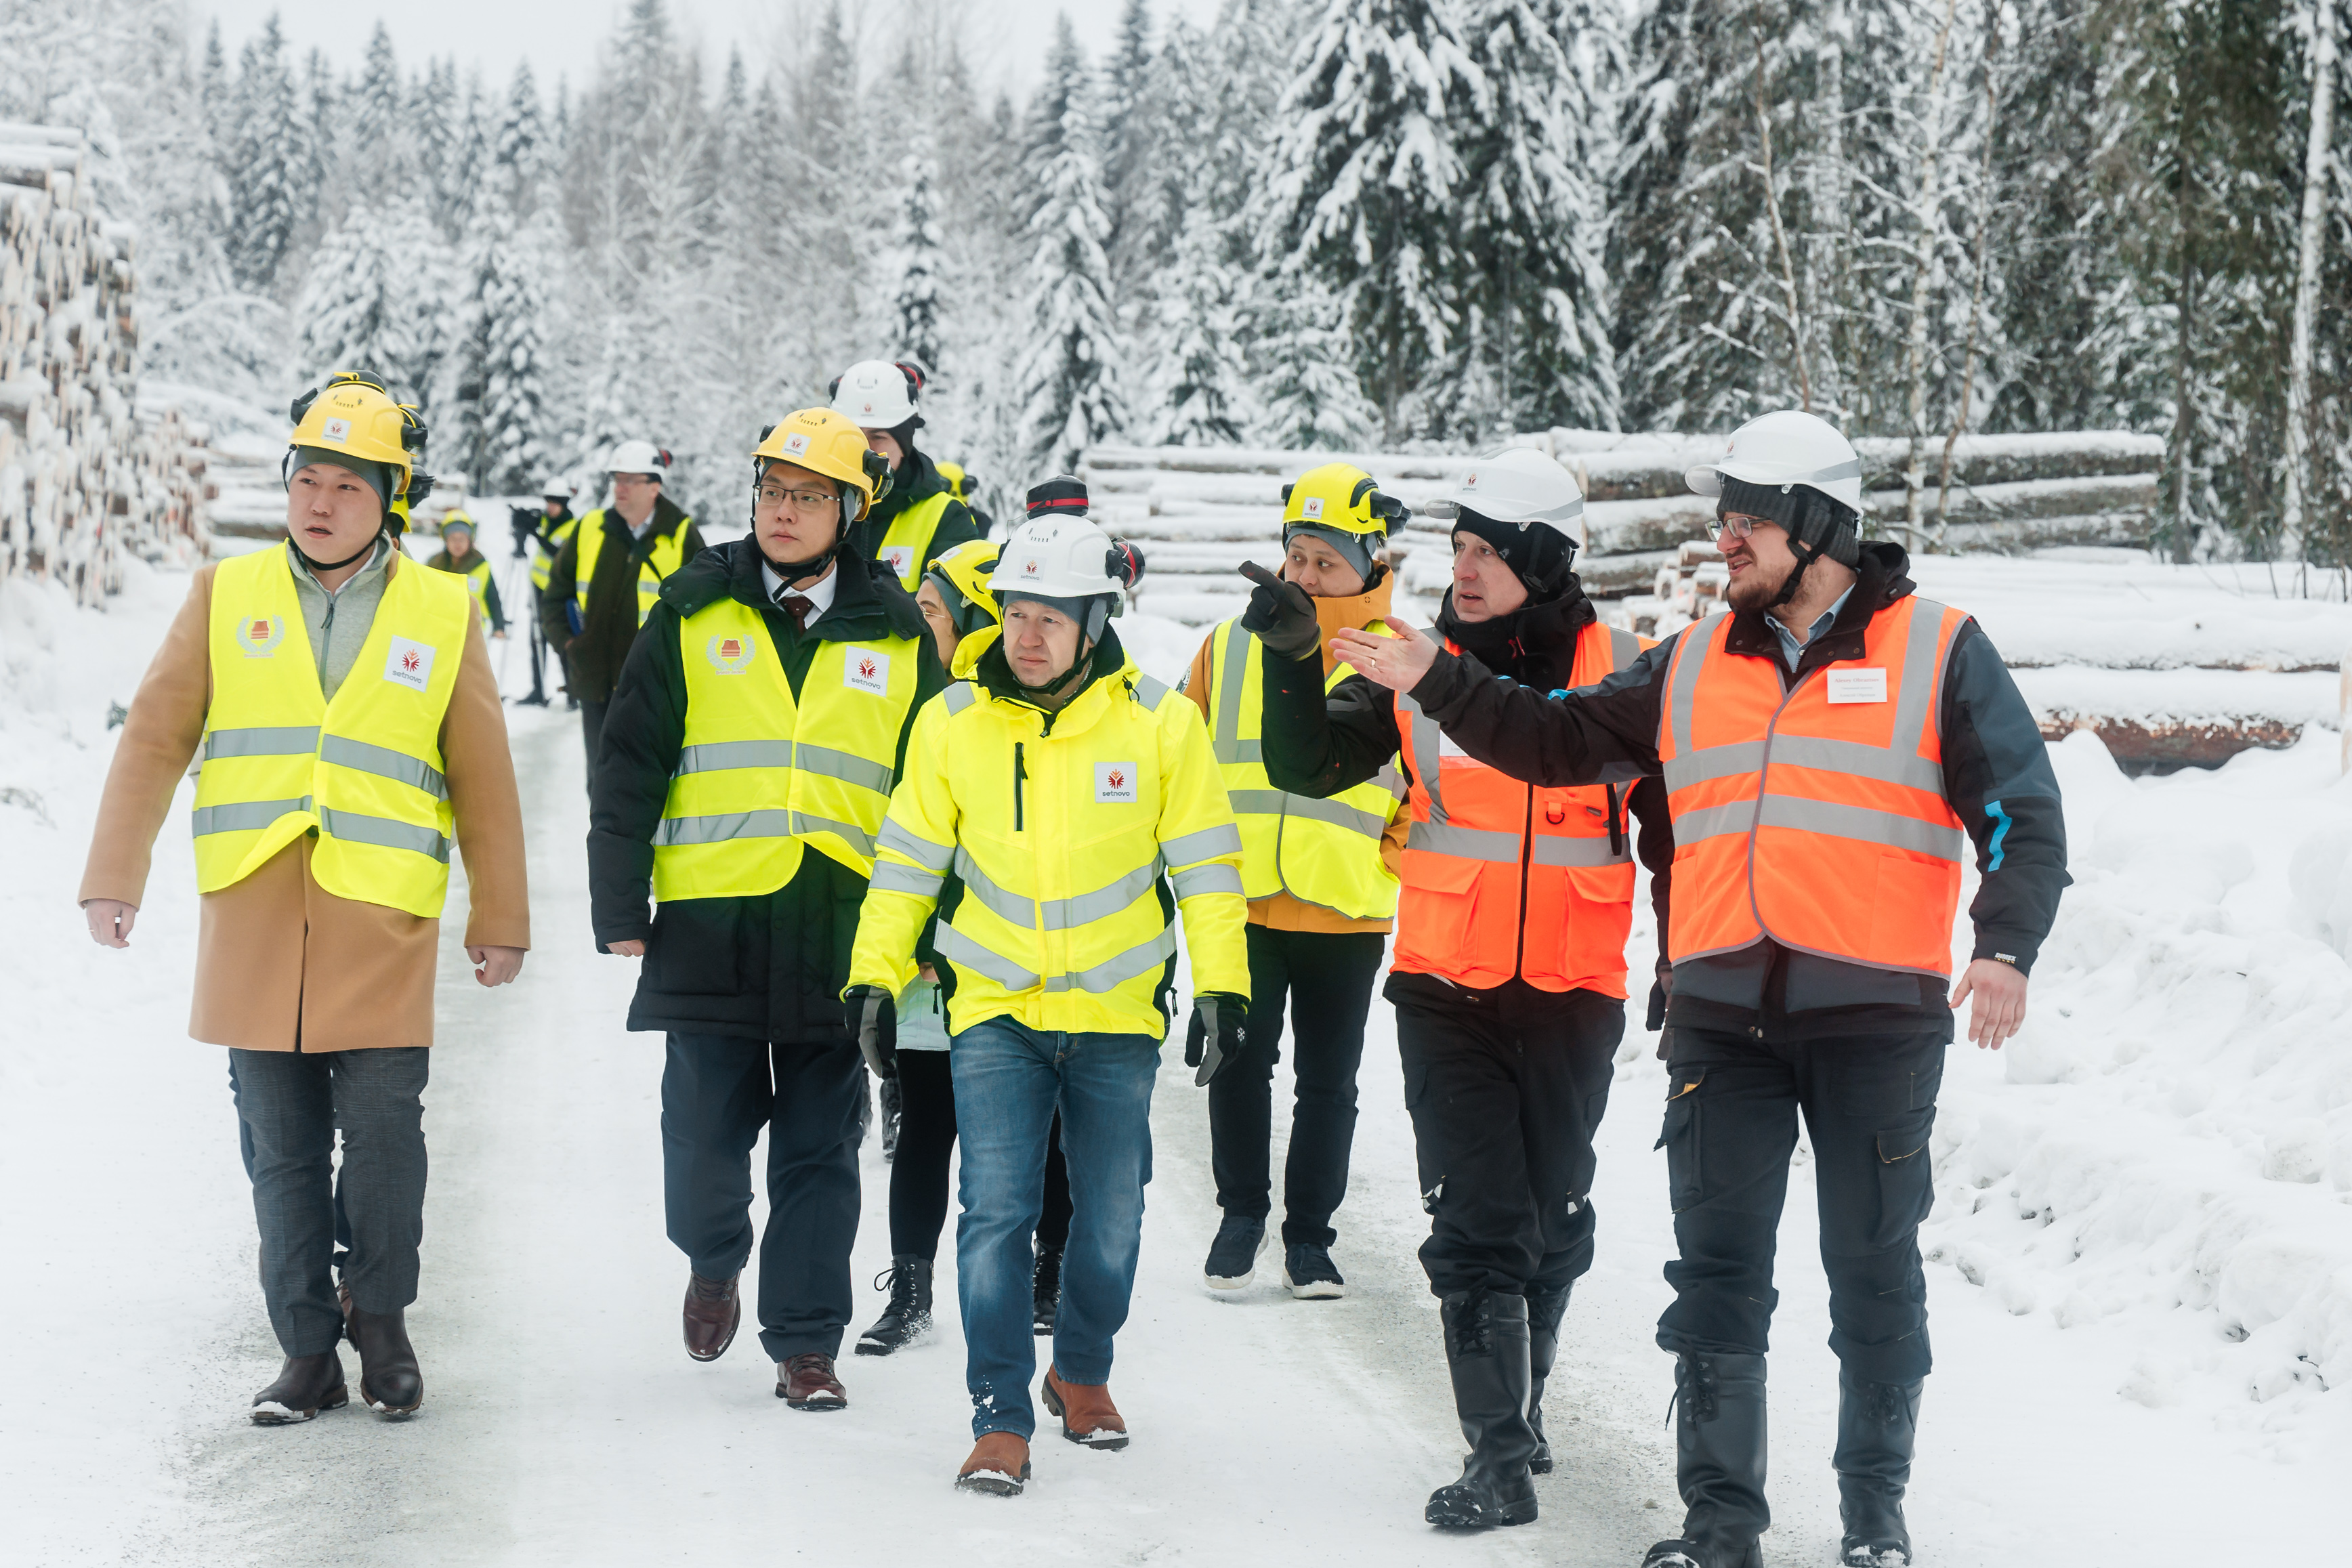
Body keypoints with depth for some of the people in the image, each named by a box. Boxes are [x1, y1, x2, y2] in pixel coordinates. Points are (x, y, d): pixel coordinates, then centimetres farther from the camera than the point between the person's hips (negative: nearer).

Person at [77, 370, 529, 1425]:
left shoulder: (442, 615, 6)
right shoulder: (227, 598, 8)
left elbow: (483, 782, 10)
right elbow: (154, 743, 8)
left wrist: (501, 921, 12)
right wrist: (114, 880, 2)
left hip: (383, 925, -1)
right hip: (251, 921, 2)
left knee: (382, 1133, -7)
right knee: (281, 1154, 5)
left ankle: (380, 1319, 15)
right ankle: (308, 1351, 15)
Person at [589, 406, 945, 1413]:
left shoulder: (897, 635, 8)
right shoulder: (695, 612, 5)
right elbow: (630, 763, 5)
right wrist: (619, 905, 0)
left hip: (840, 928, 1)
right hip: (711, 916, 0)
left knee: (820, 1150, 3)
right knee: (705, 1133, 2)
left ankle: (805, 1343, 11)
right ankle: (714, 1265, 32)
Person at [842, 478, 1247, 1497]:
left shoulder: (1160, 724, -6)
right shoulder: (954, 722, -2)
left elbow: (1206, 861, 0)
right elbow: (909, 858, 6)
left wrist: (1222, 986, -4)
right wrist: (875, 978, 4)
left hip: (1115, 1012, 0)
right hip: (994, 1008, 0)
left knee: (1110, 1219, 10)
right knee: (997, 1210, -10)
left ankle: (1083, 1372, 35)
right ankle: (1001, 1421, -4)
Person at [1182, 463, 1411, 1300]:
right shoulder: (1230, 646, 5)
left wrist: (1392, 855, -2)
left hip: (1347, 916, -1)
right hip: (1239, 908, 1)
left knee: (1329, 1083, 7)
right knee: (1239, 1068, 6)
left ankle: (1309, 1233, 18)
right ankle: (1242, 1212, 23)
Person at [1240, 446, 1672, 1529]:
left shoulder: (1624, 675, -1)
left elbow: (1669, 834, 7)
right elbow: (1309, 768, -5)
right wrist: (1294, 657, -20)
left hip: (1574, 996, 0)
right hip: (1447, 992, 0)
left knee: (1552, 1220, 13)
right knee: (1477, 1223, -5)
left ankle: (1522, 1391, 36)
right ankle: (1500, 1456, -3)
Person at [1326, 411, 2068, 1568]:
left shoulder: (1937, 650, 1)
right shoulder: (1692, 665, 12)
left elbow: (2023, 816, -2)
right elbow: (1560, 742, 17)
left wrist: (2004, 948, -16)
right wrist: (1438, 685, 7)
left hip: (1877, 1015, -3)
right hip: (1723, 1014, 3)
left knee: (1874, 1269, 6)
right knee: (1718, 1269, 4)